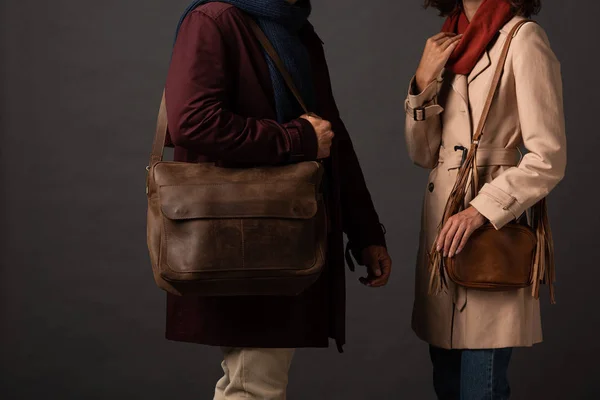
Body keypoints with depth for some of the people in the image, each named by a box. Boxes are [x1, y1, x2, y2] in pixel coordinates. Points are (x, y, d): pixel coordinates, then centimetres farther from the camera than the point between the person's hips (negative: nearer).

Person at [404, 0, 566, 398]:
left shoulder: (523, 37, -9)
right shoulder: (449, 42, 14)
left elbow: (548, 158, -15)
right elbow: (423, 154, 12)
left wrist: (479, 211, -22)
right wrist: (424, 82, 0)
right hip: (441, 221, 7)